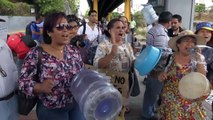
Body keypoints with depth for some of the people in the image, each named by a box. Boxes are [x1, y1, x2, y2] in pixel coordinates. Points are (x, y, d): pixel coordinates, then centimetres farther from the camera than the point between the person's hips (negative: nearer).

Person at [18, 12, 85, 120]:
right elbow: (23, 82, -13)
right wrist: (41, 87, -30)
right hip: (51, 110, -4)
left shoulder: (73, 51, -1)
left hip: (77, 105, 4)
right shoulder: (36, 54, -15)